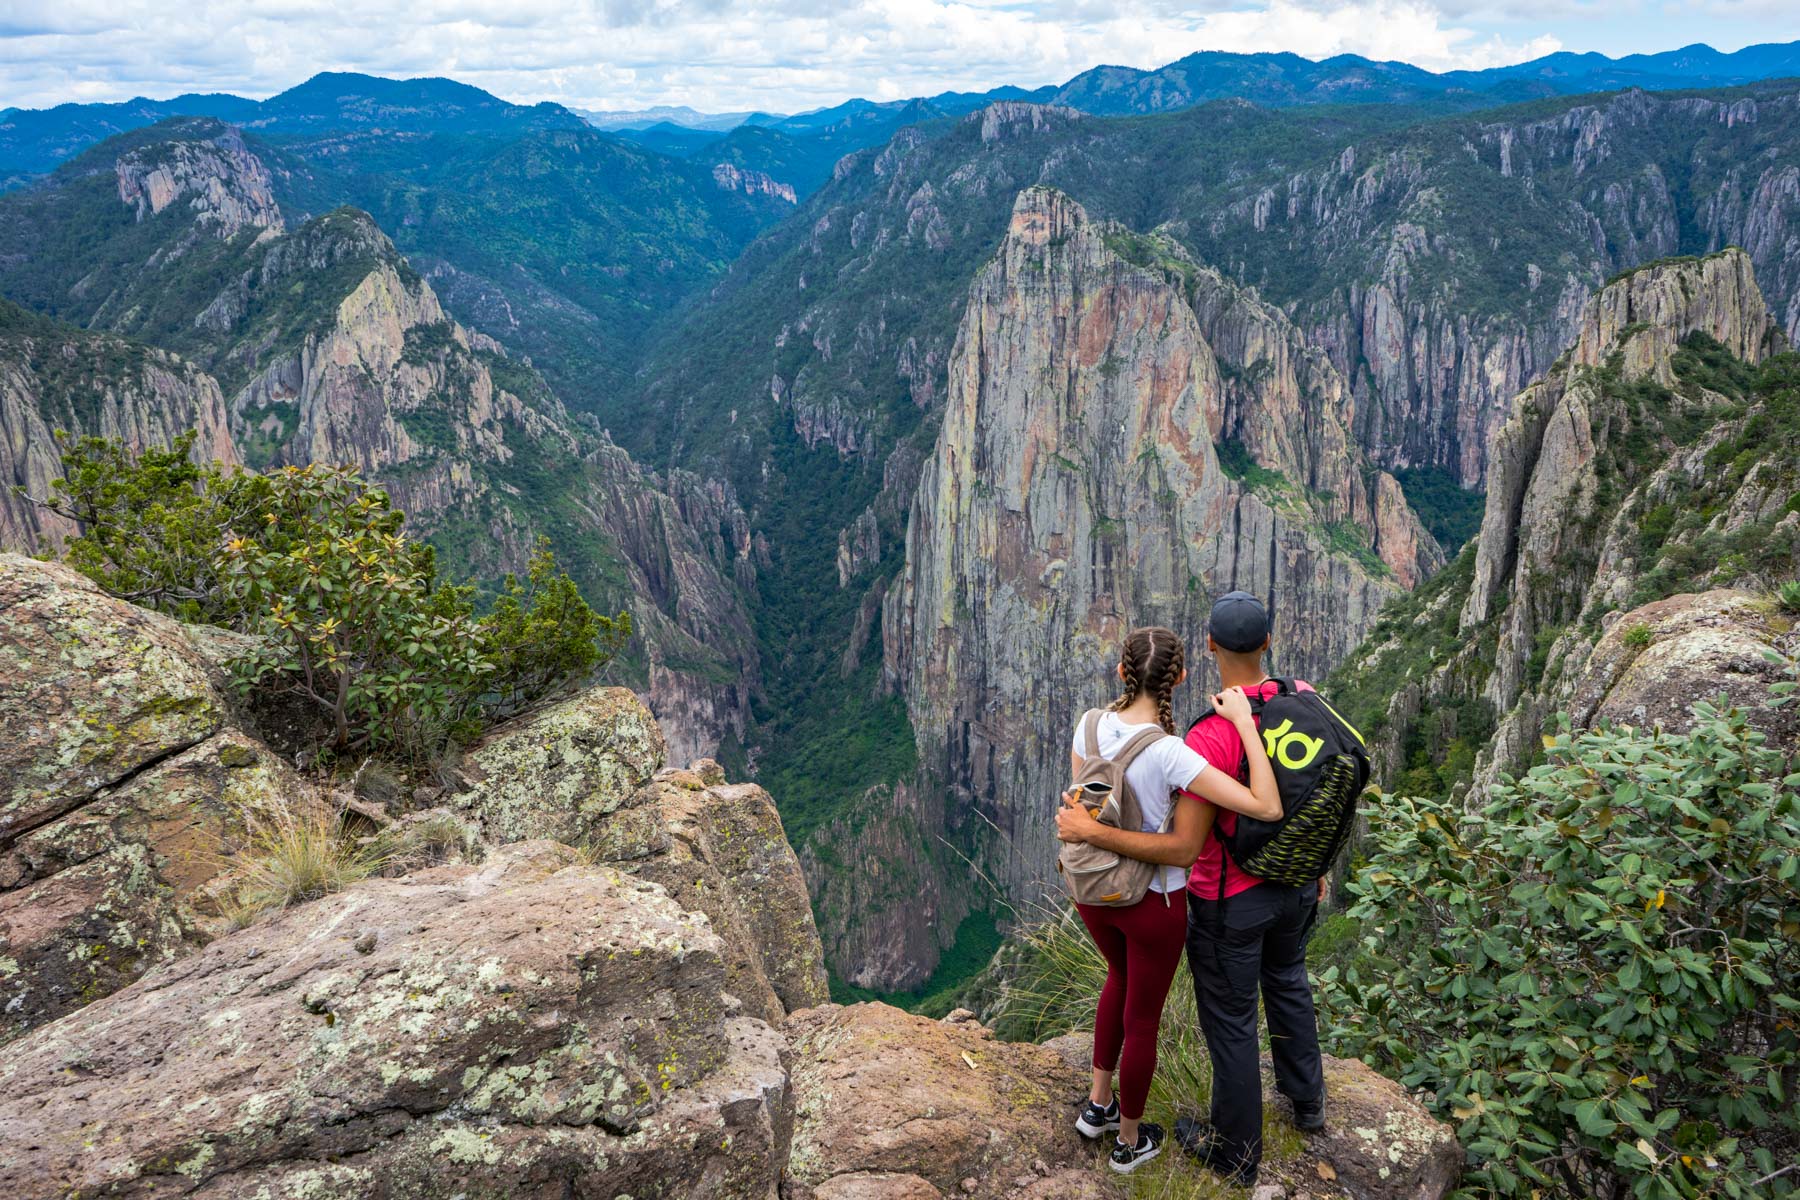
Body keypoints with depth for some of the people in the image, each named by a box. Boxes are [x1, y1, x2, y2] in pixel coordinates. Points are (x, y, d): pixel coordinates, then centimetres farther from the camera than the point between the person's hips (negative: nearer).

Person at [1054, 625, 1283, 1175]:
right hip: (1153, 903, -5)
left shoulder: (1089, 728, -14)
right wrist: (1243, 722, -30)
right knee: (1142, 1018, 18)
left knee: (1121, 976, 35)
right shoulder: (1170, 754, -31)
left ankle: (1098, 1104, 46)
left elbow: (1078, 813, -11)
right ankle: (1130, 1141, 41)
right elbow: (1267, 808, -33)